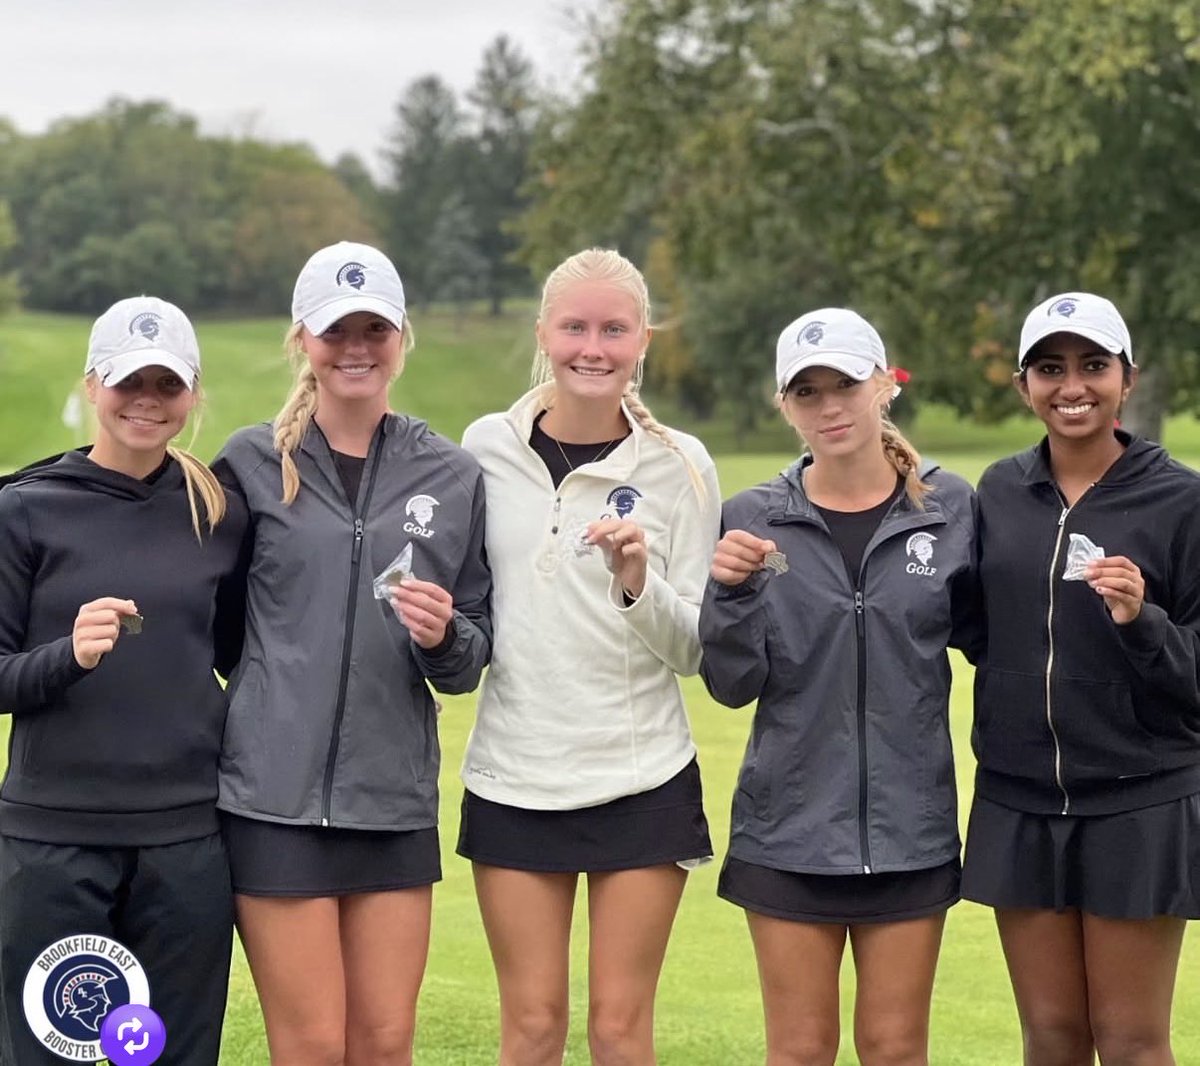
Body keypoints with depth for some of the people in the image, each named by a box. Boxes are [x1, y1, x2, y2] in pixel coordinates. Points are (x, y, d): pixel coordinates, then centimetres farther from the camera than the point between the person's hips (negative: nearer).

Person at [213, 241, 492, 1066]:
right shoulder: (252, 463, 2)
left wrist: (444, 638, -11)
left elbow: (472, 661, 10)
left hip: (397, 800, 3)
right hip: (276, 795, -2)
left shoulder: (453, 476, 8)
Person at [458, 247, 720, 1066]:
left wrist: (639, 583, -20)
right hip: (513, 779, 1)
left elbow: (695, 649, -4)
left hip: (643, 781, -1)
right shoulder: (488, 447, 2)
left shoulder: (679, 465, -3)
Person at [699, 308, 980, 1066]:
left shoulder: (951, 508, -1)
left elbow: (985, 634, 4)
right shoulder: (754, 520, -1)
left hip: (910, 825, 0)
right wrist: (732, 592, -19)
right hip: (789, 830, 0)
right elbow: (733, 684, -2)